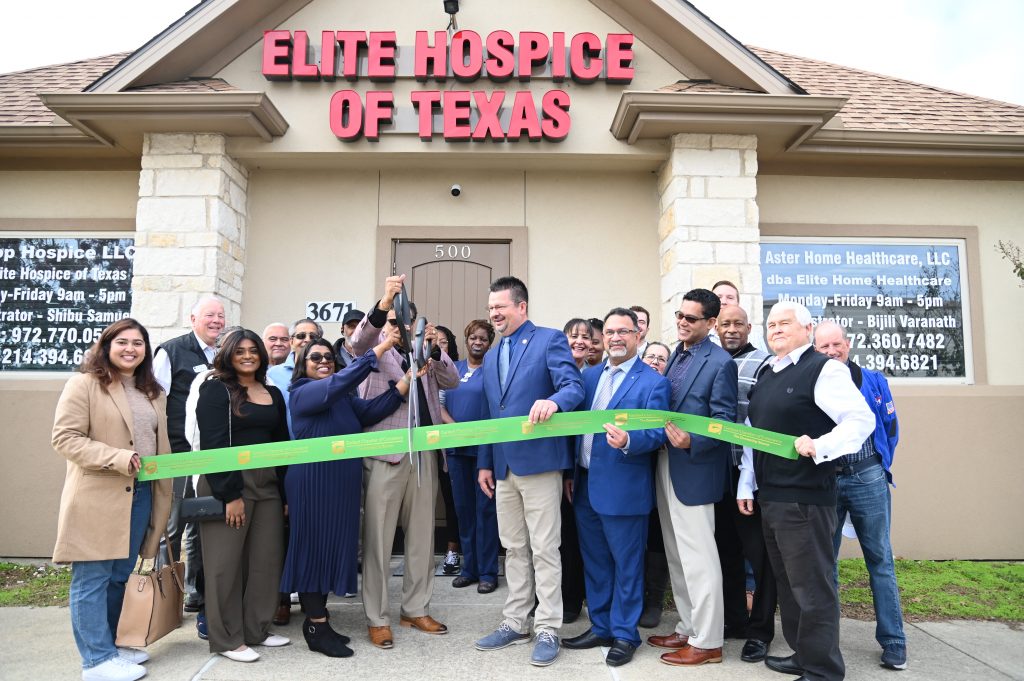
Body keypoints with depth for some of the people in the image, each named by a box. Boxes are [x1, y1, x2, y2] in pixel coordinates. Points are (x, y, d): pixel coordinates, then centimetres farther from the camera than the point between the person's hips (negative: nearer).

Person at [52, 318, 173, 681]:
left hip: (141, 495, 6)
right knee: (92, 579, 1)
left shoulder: (153, 393, 16)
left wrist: (163, 496, 13)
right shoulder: (84, 384, -4)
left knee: (120, 577, 15)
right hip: (97, 498, -6)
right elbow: (65, 438, -12)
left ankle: (111, 644, 28)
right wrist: (118, 458, -20)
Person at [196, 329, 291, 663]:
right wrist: (229, 495, -17)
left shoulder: (273, 394, 13)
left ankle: (256, 629, 23)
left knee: (266, 559, 8)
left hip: (268, 485, 6)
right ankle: (227, 639, 14)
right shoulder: (216, 389, -3)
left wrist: (286, 492, 8)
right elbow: (213, 444, -12)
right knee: (226, 563, 3)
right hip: (227, 484, -5)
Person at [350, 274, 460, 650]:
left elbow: (452, 381, 5)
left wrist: (434, 349, -11)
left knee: (422, 536, 11)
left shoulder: (424, 355, 16)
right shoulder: (376, 350, 5)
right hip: (386, 454, -5)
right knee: (378, 539, 1)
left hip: (424, 454, 5)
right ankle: (377, 618, 12)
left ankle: (415, 610, 24)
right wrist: (384, 302, -34)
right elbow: (359, 340, -18)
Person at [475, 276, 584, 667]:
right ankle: (515, 623, 27)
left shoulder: (550, 340, -5)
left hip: (539, 462, -7)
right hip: (504, 467, 7)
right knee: (513, 550, 15)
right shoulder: (492, 355, 16)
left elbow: (574, 387, -18)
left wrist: (552, 401, -40)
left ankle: (548, 630, 13)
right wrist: (485, 462, 14)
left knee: (544, 550, 1)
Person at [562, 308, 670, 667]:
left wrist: (628, 441, -34)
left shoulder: (653, 382, -9)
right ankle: (600, 627, 31)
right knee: (594, 561, 16)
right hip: (585, 484, 6)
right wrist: (570, 472, 11)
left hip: (623, 488, -6)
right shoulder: (589, 375, 10)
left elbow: (657, 433, -15)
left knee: (626, 564, 7)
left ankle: (625, 634, 22)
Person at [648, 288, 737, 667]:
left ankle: (707, 642, 14)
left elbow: (724, 421, -15)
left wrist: (691, 442, -29)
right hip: (665, 467, 9)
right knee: (677, 557, 17)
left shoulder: (720, 363, -12)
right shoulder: (676, 356, 13)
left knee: (698, 558, 0)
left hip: (694, 471, -8)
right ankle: (688, 628, 31)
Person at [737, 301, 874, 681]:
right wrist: (746, 485, 14)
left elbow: (861, 420, -17)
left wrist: (819, 446, -30)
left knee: (811, 586, 1)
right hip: (769, 496, 8)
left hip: (805, 497, -8)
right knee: (786, 582, 18)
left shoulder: (824, 369, -9)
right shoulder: (766, 375, 15)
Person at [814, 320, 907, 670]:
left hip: (868, 480, 0)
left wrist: (880, 467, 9)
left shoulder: (873, 381, 3)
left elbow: (890, 428, 10)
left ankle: (893, 642, 17)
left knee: (880, 559, 6)